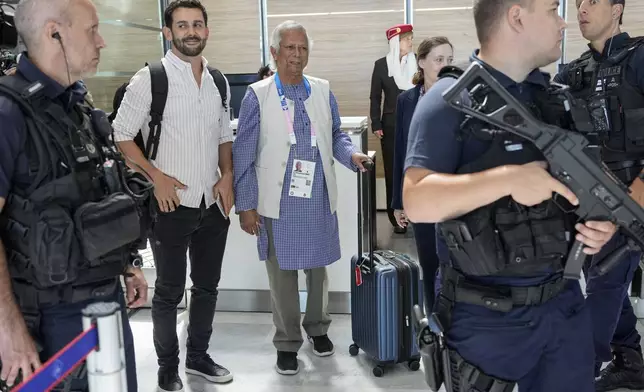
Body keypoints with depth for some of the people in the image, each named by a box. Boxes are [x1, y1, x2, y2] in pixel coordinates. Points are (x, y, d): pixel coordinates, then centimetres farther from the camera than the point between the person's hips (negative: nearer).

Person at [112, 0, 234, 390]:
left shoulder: (218, 81, 7)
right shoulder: (150, 78, -9)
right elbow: (121, 135, -6)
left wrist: (227, 176, 1)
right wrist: (156, 175, -13)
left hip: (214, 204, 5)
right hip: (171, 204, -5)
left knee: (207, 286, 16)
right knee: (170, 291, 8)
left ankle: (198, 355, 35)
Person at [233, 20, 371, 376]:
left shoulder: (323, 91, 4)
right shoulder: (257, 95, -6)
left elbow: (335, 135, 11)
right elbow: (243, 154, -6)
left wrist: (351, 154, -12)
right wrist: (245, 205, -9)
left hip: (319, 200, 3)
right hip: (278, 203, -3)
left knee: (318, 268, 17)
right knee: (282, 275, 9)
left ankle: (317, 327, 40)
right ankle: (287, 342, 26)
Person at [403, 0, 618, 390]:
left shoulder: (556, 96, 9)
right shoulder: (451, 99, -12)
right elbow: (417, 201, -20)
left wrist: (601, 218, -4)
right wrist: (506, 179, -29)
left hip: (564, 302, 6)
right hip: (487, 315, -6)